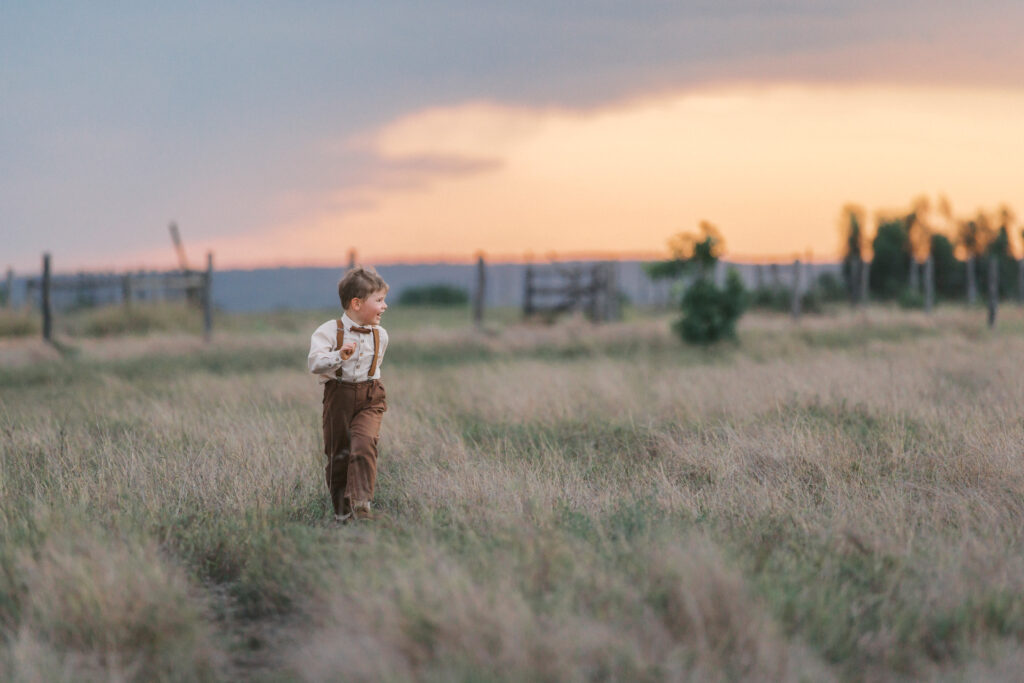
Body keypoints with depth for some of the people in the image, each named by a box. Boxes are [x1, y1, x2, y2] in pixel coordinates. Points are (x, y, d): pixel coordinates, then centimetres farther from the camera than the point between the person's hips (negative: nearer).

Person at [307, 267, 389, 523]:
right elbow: (315, 363, -23)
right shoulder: (329, 331, -11)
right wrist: (340, 356, -37)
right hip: (339, 397, -2)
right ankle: (341, 509, 21)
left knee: (364, 444, -21)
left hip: (370, 398, 2)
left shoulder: (380, 335, 5)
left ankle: (361, 502, -21)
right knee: (338, 453, 5)